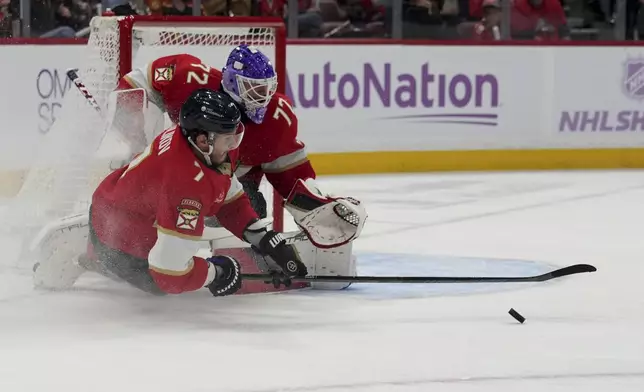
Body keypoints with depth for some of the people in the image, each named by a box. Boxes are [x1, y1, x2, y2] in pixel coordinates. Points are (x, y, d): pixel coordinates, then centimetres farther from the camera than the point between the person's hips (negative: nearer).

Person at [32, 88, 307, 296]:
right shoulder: (188, 185, -41)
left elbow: (230, 200, 8)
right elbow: (170, 270, -38)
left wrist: (266, 240, -1)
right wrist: (214, 274, -21)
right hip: (117, 242, -9)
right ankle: (77, 256, 12)